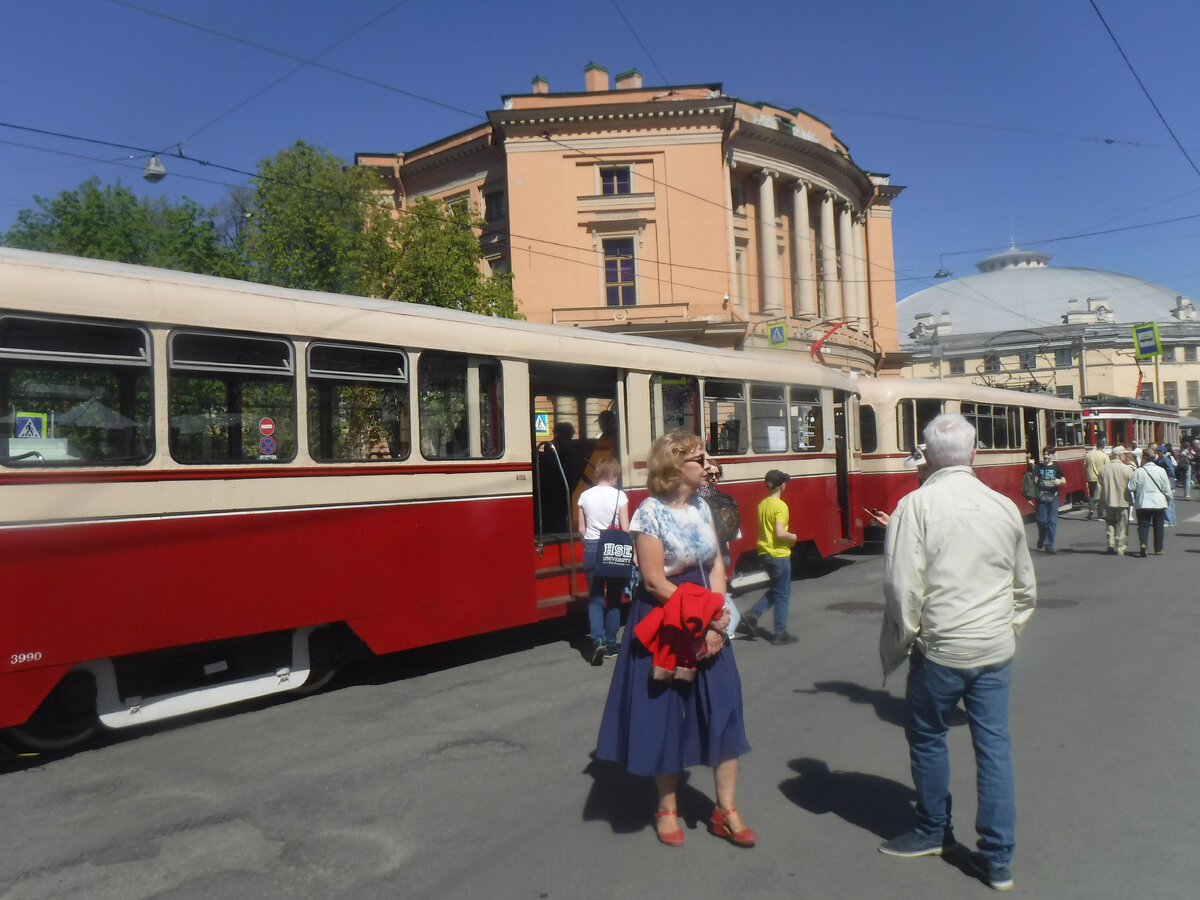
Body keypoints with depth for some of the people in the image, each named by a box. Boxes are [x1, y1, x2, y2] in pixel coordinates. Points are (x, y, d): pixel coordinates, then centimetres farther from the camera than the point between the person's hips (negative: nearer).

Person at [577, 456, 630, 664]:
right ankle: (610, 644, 16)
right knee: (614, 598, 10)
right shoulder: (619, 495, -7)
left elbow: (581, 528, 5)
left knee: (595, 598, 8)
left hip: (591, 548, 2)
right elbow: (625, 528, -8)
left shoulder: (585, 496, 2)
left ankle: (597, 640, -10)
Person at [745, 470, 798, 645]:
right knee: (782, 594, 4)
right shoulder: (780, 506, -17)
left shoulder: (762, 504, 7)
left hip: (764, 553, 8)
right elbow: (780, 533, -27)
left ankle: (753, 614, 10)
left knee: (775, 589, 22)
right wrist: (793, 537, -8)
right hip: (779, 554, -8)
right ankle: (780, 634, 9)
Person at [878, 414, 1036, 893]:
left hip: (941, 646, -4)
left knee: (927, 737, 14)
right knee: (994, 745, 11)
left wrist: (906, 638, -2)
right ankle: (997, 858, 18)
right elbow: (1025, 586, 14)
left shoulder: (918, 504, -13)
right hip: (996, 648, 5)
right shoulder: (1005, 506, 4)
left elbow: (904, 584, -16)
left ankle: (933, 830, 31)